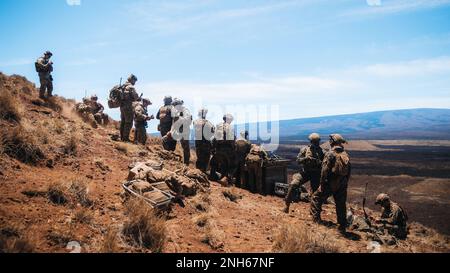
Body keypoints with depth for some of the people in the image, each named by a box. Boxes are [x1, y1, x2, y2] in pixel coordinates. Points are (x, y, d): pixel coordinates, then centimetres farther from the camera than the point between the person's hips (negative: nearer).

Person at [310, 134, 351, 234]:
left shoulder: (330, 154, -13)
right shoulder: (346, 156, 6)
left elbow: (325, 171, -17)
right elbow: (349, 171, 11)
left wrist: (322, 184, -9)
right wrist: (345, 184, 19)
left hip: (330, 184, -6)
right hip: (342, 186, 6)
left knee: (316, 199, 11)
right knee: (341, 205, 14)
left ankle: (316, 219, 7)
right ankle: (343, 227, 19)